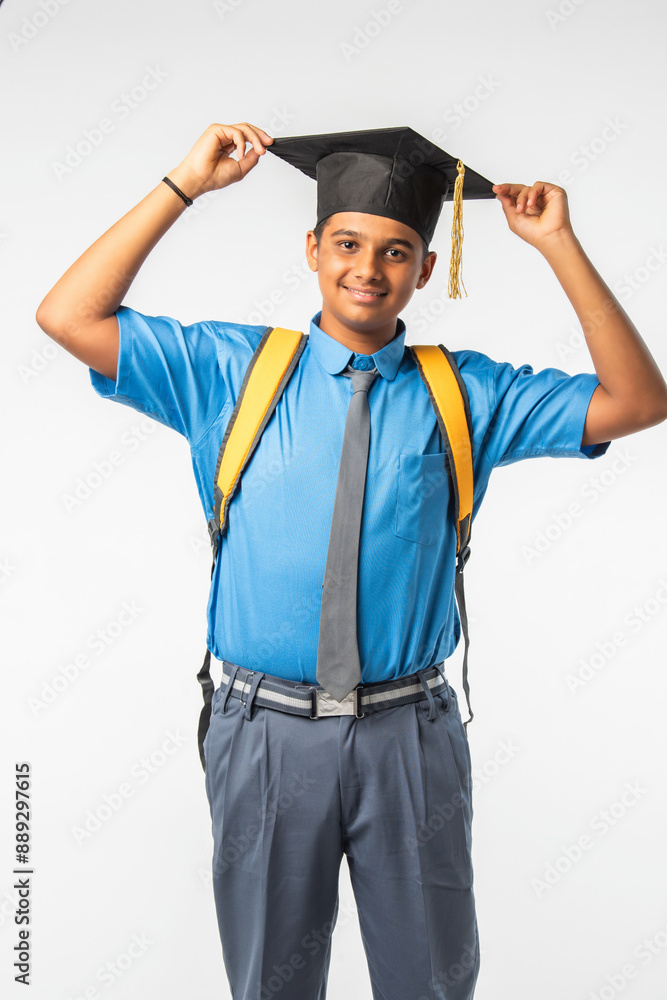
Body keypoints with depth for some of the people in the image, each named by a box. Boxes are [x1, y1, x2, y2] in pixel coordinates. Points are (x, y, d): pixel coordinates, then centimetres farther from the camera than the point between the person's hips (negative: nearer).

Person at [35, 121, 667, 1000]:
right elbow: (68, 319, -6)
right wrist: (184, 186, -10)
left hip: (412, 735, 1)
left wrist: (558, 244, -11)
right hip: (266, 730, 0)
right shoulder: (232, 369, -1)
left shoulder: (467, 391, 0)